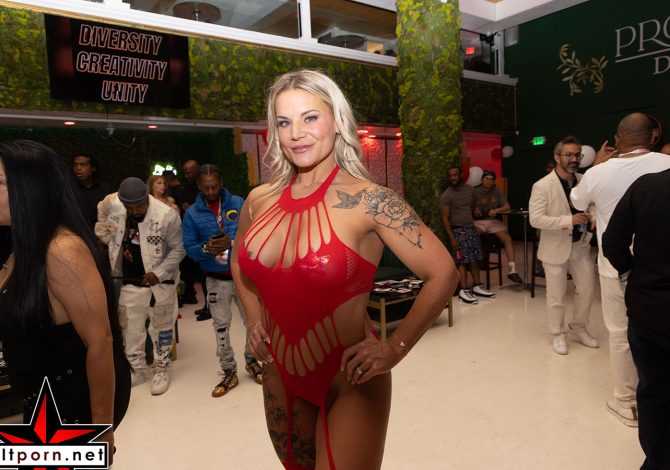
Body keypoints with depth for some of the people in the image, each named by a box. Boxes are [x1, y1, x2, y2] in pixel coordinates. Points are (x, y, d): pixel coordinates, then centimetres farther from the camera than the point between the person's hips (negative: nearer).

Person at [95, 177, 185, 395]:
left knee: (160, 328, 9)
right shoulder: (112, 205, -8)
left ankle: (161, 370, 26)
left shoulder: (166, 215, -22)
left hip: (159, 281, -4)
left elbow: (178, 248, -14)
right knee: (130, 328, 15)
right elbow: (102, 214, 17)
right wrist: (108, 239, 6)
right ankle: (138, 369, 33)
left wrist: (159, 273, -20)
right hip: (130, 281, 5)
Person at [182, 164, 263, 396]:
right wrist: (206, 248, -27)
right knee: (221, 327, 11)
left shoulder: (238, 203, -4)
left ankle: (251, 360, 35)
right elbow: (189, 248, -5)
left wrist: (232, 243, -28)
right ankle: (229, 372, 27)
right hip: (216, 279, 1)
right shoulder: (192, 213, -2)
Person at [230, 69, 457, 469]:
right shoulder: (259, 201, -3)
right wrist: (254, 320, 7)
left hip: (350, 385, -5)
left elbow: (443, 274, -16)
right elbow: (241, 262, 17)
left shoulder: (368, 200, -18)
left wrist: (394, 349, -16)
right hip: (280, 379, 6)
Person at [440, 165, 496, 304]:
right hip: (458, 230, -6)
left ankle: (477, 286, 19)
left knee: (475, 259, 9)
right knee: (462, 260, -10)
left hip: (471, 228, 6)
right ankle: (464, 290, -7)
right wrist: (452, 238, -20)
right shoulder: (446, 195, -12)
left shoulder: (469, 188, 6)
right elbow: (445, 218, -15)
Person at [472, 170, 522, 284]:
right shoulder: (474, 192, 4)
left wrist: (496, 210, -12)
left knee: (508, 238, -21)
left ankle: (512, 270, -19)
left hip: (493, 221, 3)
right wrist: (474, 211, -18)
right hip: (478, 222, -3)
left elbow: (507, 207, 7)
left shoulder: (497, 192, 12)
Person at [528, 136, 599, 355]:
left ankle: (579, 327, 36)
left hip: (580, 245, 5)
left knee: (587, 287, 14)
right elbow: (535, 219, -22)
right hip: (556, 247, -5)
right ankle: (558, 334, 26)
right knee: (556, 296, 7)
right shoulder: (542, 186, -16)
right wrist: (569, 220, -27)